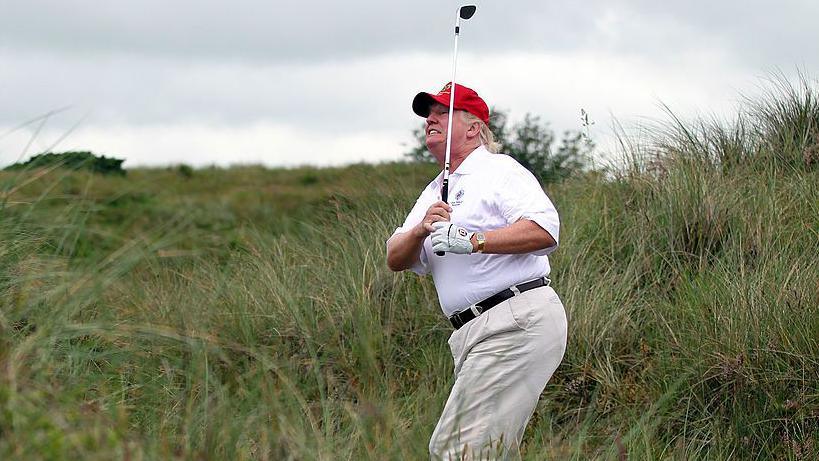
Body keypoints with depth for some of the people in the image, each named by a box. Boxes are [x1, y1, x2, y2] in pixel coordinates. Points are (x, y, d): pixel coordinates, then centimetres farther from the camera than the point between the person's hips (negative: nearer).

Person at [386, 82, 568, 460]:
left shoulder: (499, 170, -2)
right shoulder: (434, 194, 25)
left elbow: (545, 230, -17)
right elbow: (395, 259, 15)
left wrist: (473, 241, -22)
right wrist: (421, 230, -5)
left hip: (518, 324, -10)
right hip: (472, 336, 10)